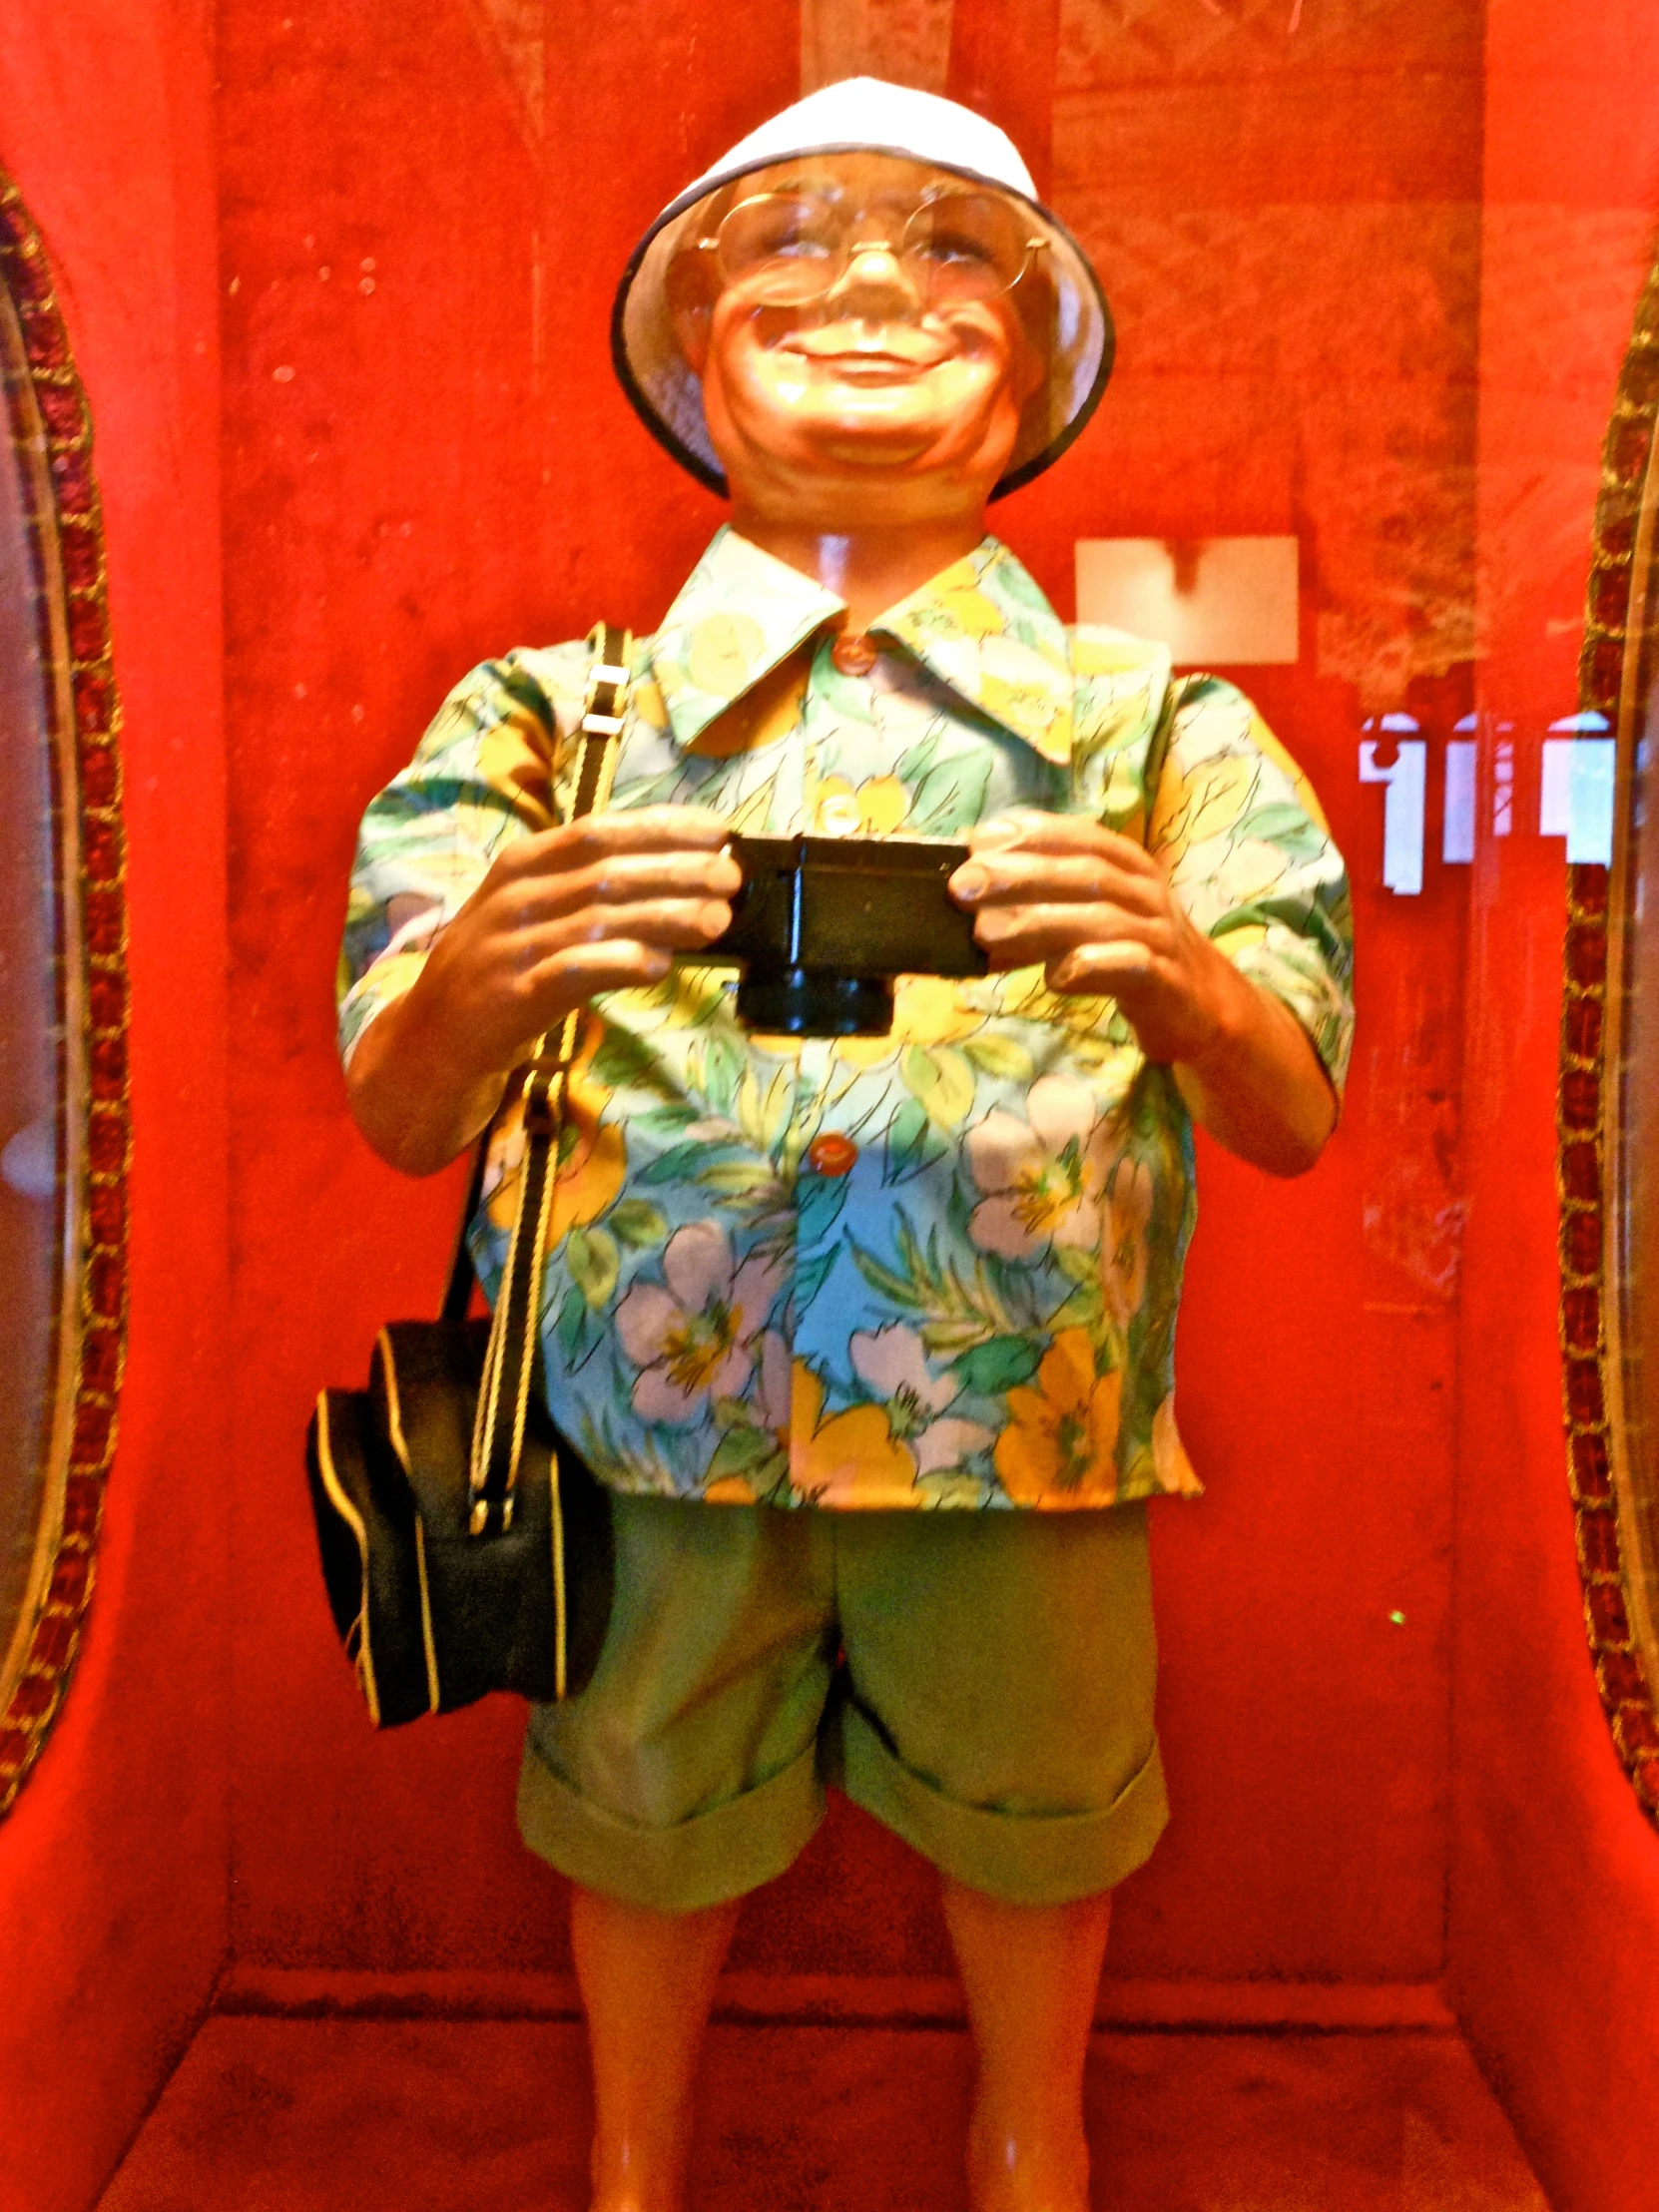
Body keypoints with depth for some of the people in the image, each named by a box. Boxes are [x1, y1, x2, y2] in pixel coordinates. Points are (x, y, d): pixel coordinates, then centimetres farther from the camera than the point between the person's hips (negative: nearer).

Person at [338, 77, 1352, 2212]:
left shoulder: (1156, 727, 0)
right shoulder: (549, 715, -1)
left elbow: (1292, 1118, -8)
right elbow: (398, 1120, -8)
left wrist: (1177, 981, -31)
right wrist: (489, 976, -31)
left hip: (1023, 1419, 1)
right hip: (647, 1416, 0)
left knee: (1030, 1795, 20)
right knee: (647, 1805, 18)